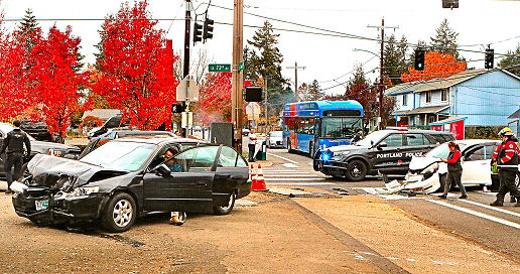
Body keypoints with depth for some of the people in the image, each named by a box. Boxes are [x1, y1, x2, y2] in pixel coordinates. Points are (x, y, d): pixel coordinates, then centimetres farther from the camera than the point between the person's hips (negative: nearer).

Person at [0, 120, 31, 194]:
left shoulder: (10, 134, -5)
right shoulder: (23, 134, 4)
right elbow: (28, 144, 8)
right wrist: (28, 153, 18)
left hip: (11, 154, -3)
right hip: (20, 155, 3)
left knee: (8, 170, 5)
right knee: (17, 171, 8)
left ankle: (10, 186, -8)